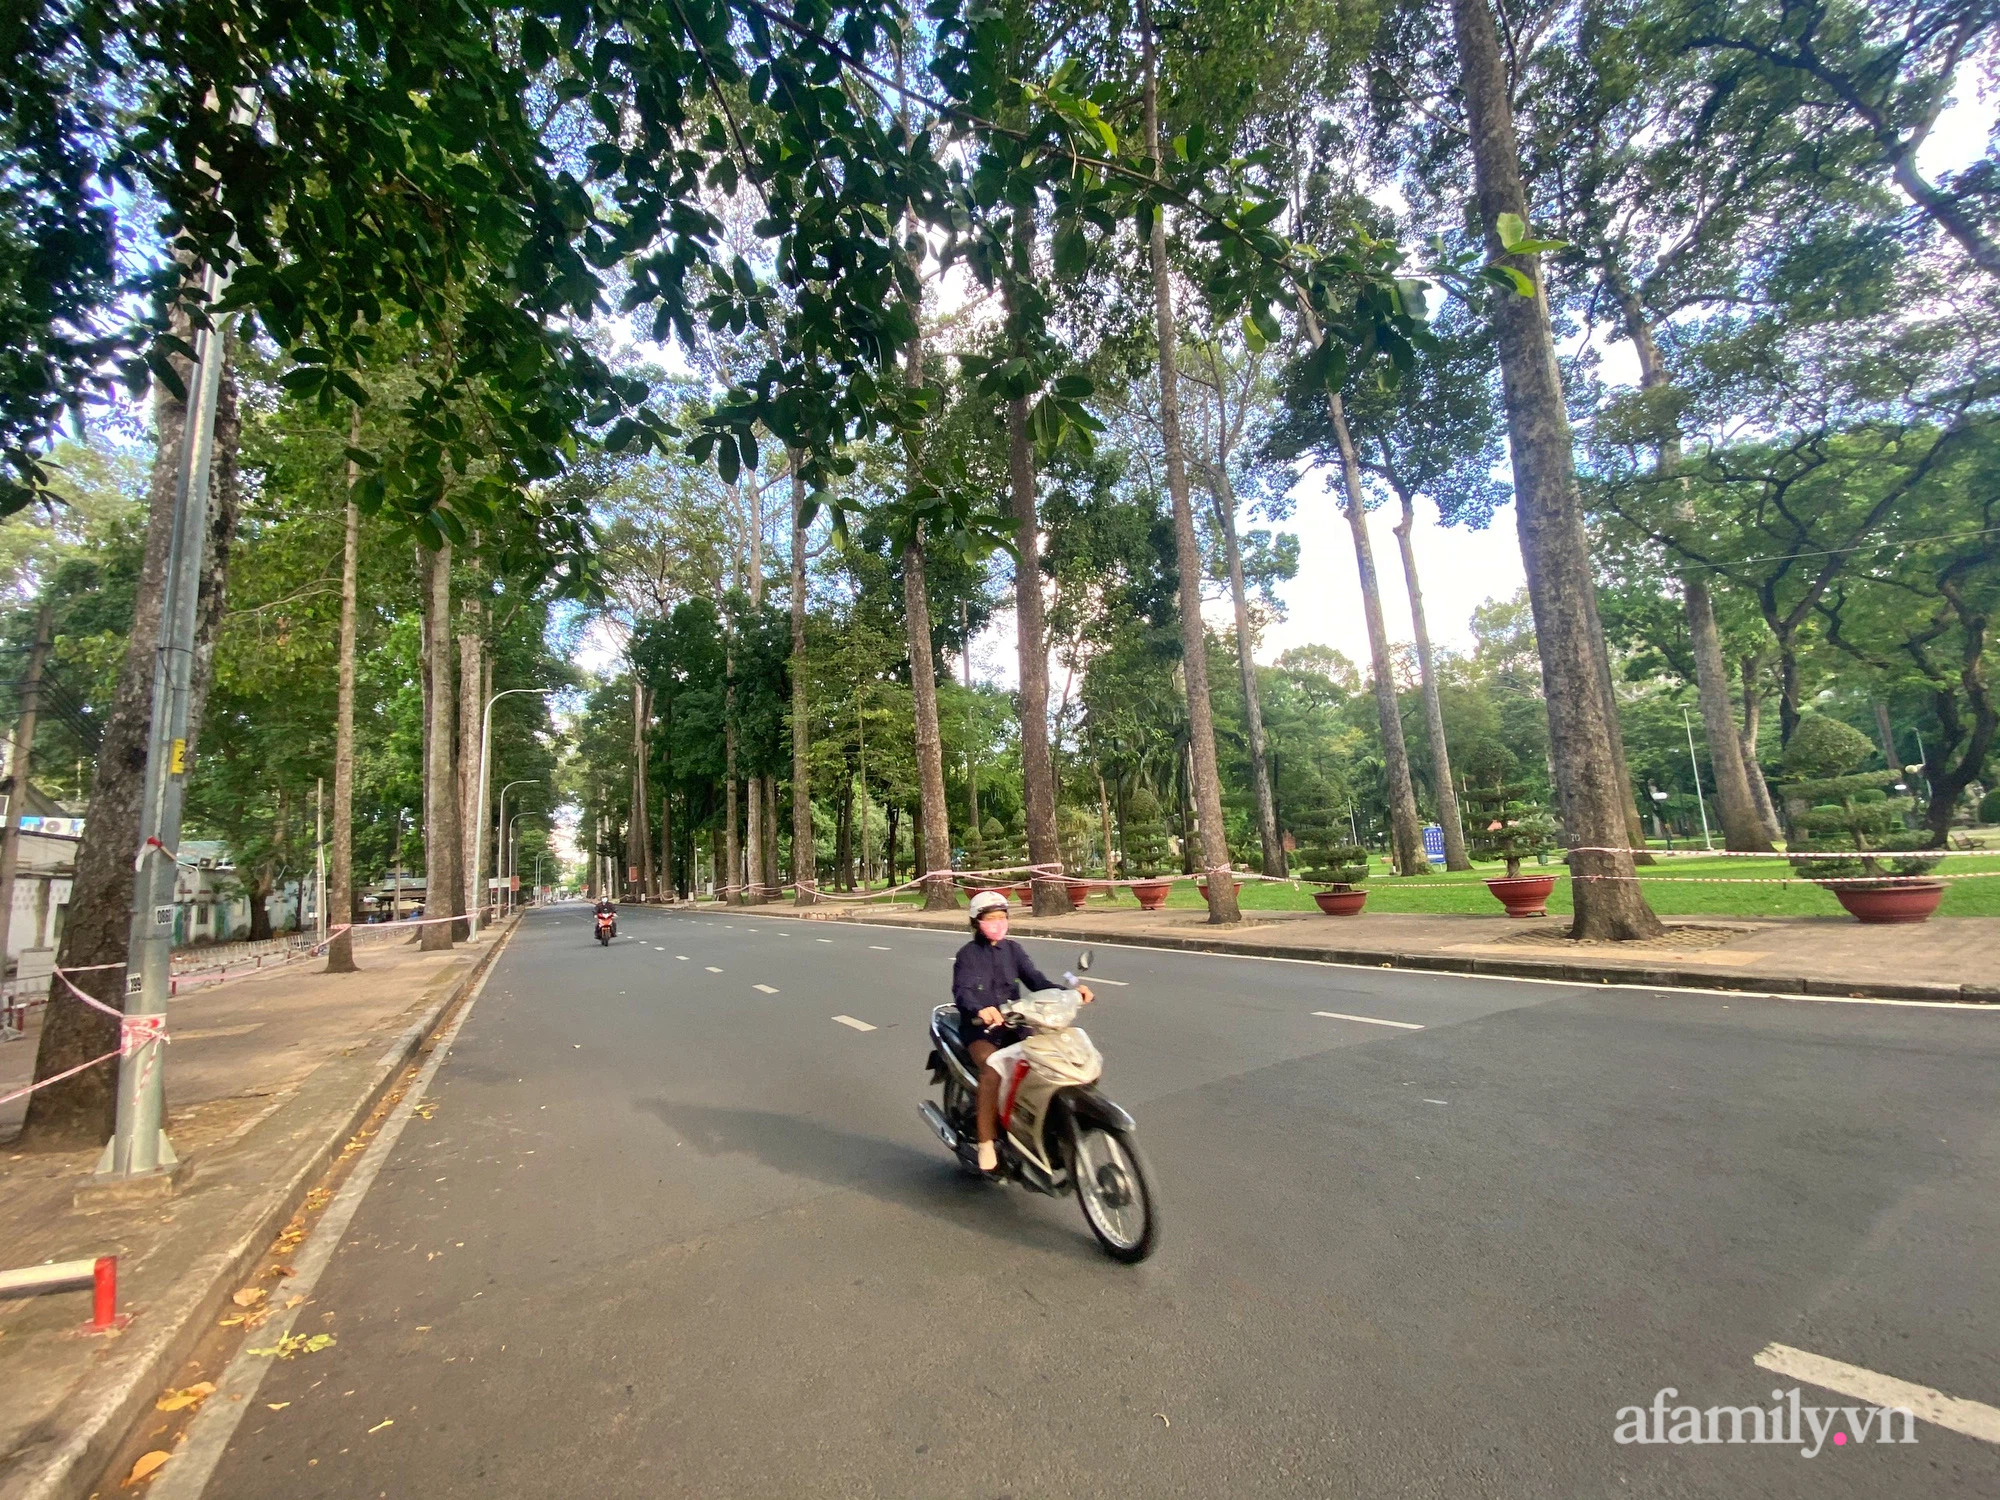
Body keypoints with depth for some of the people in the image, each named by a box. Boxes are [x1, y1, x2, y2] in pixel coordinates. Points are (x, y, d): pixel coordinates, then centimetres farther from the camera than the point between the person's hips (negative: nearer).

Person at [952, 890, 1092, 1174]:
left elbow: (1035, 979, -3)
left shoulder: (1013, 949, 9)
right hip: (979, 1028, -4)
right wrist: (980, 1010, -41)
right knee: (993, 1070, -30)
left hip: (1013, 1025, 4)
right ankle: (986, 1142, -17)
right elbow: (961, 992, -18)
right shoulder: (967, 954, -2)